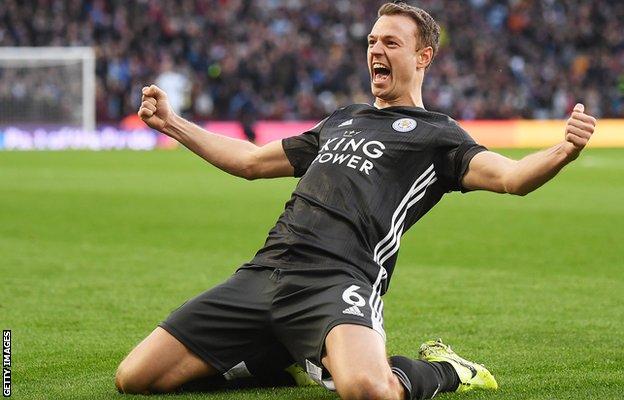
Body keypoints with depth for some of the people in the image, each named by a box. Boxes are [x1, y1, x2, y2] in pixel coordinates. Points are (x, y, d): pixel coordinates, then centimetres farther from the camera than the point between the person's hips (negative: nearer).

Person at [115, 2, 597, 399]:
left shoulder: (437, 135, 11)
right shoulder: (341, 120, 30)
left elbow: (508, 176, -7)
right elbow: (251, 161, 40)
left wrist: (561, 153, -28)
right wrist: (172, 123, 37)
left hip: (338, 278, -6)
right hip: (265, 271, 6)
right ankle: (283, 356, 17)